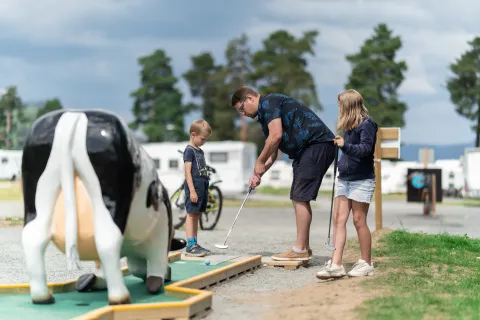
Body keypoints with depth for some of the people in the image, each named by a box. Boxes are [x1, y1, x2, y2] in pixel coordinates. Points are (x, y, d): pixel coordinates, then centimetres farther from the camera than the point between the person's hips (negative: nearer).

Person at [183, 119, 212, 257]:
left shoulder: (200, 151, 19)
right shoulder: (189, 150, -8)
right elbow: (188, 172, -14)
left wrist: (205, 190, 20)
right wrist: (192, 190, -20)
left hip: (201, 187, 9)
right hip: (193, 187, -9)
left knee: (196, 215, 9)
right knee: (191, 214, -9)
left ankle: (195, 244, 12)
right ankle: (190, 245, -11)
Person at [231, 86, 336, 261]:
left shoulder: (268, 102, -7)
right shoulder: (265, 114, 23)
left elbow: (276, 135, -19)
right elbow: (272, 152, 24)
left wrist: (260, 162, -10)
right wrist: (259, 173, 12)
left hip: (318, 144, -10)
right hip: (306, 150, 10)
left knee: (301, 197, -10)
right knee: (298, 198, 11)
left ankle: (300, 250, -7)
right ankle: (303, 248, 16)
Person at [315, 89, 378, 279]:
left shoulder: (367, 124, -10)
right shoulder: (350, 126, 13)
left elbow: (365, 148, -22)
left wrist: (345, 145, -35)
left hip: (362, 180, -8)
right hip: (344, 178, 8)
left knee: (359, 220, -2)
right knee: (338, 219, -2)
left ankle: (366, 264, 11)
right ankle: (335, 265, -5)